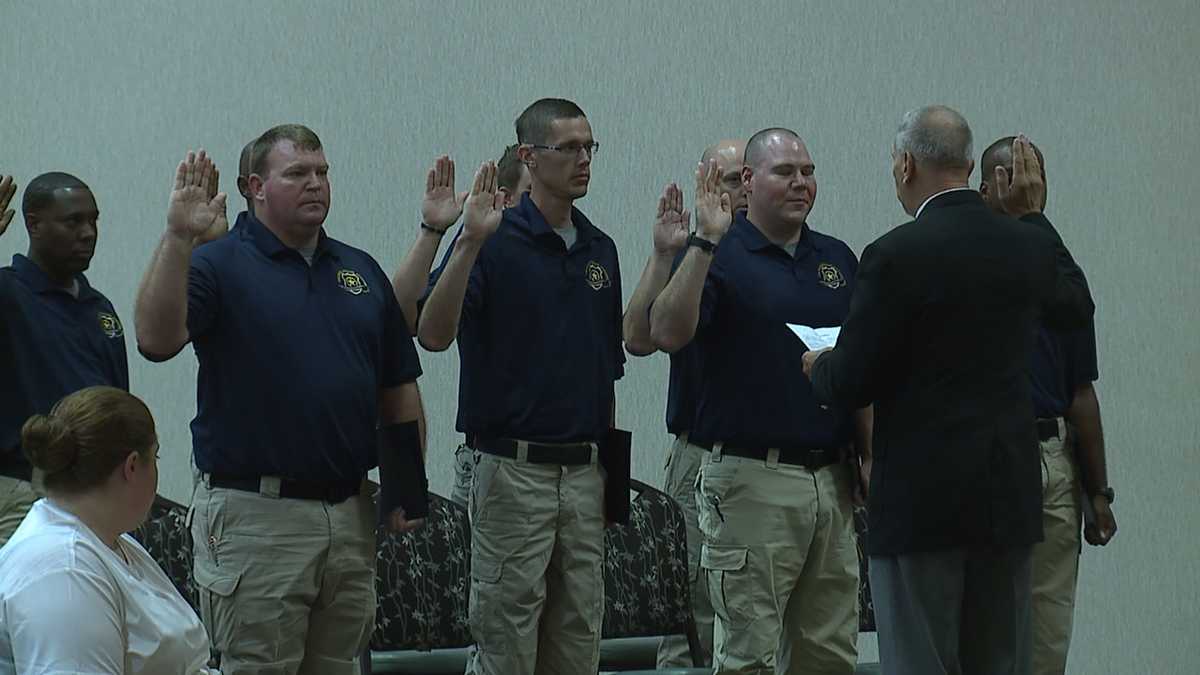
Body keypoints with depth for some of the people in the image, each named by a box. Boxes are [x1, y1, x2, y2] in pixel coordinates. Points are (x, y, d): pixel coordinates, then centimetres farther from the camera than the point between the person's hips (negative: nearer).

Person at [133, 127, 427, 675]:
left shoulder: (361, 271, 14)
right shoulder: (218, 265, -4)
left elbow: (398, 387, 17)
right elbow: (156, 339, -22)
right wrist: (178, 238, -29)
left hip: (351, 512, 6)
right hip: (254, 514, -6)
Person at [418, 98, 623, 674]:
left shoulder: (600, 248, 12)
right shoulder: (494, 240, -7)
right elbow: (433, 334, -20)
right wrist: (470, 241, -29)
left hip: (584, 471, 6)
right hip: (514, 469, -6)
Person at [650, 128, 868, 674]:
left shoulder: (838, 259, 14)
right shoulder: (720, 255, -4)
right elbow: (666, 333, -21)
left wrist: (872, 456, 9)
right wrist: (705, 241, -25)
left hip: (832, 480, 6)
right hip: (752, 480, -6)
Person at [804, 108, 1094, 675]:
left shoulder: (896, 254, -14)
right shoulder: (1026, 244, 3)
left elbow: (851, 383, -11)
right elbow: (1077, 305, 26)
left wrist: (818, 367, 12)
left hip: (922, 496, -6)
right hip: (1010, 494, 6)